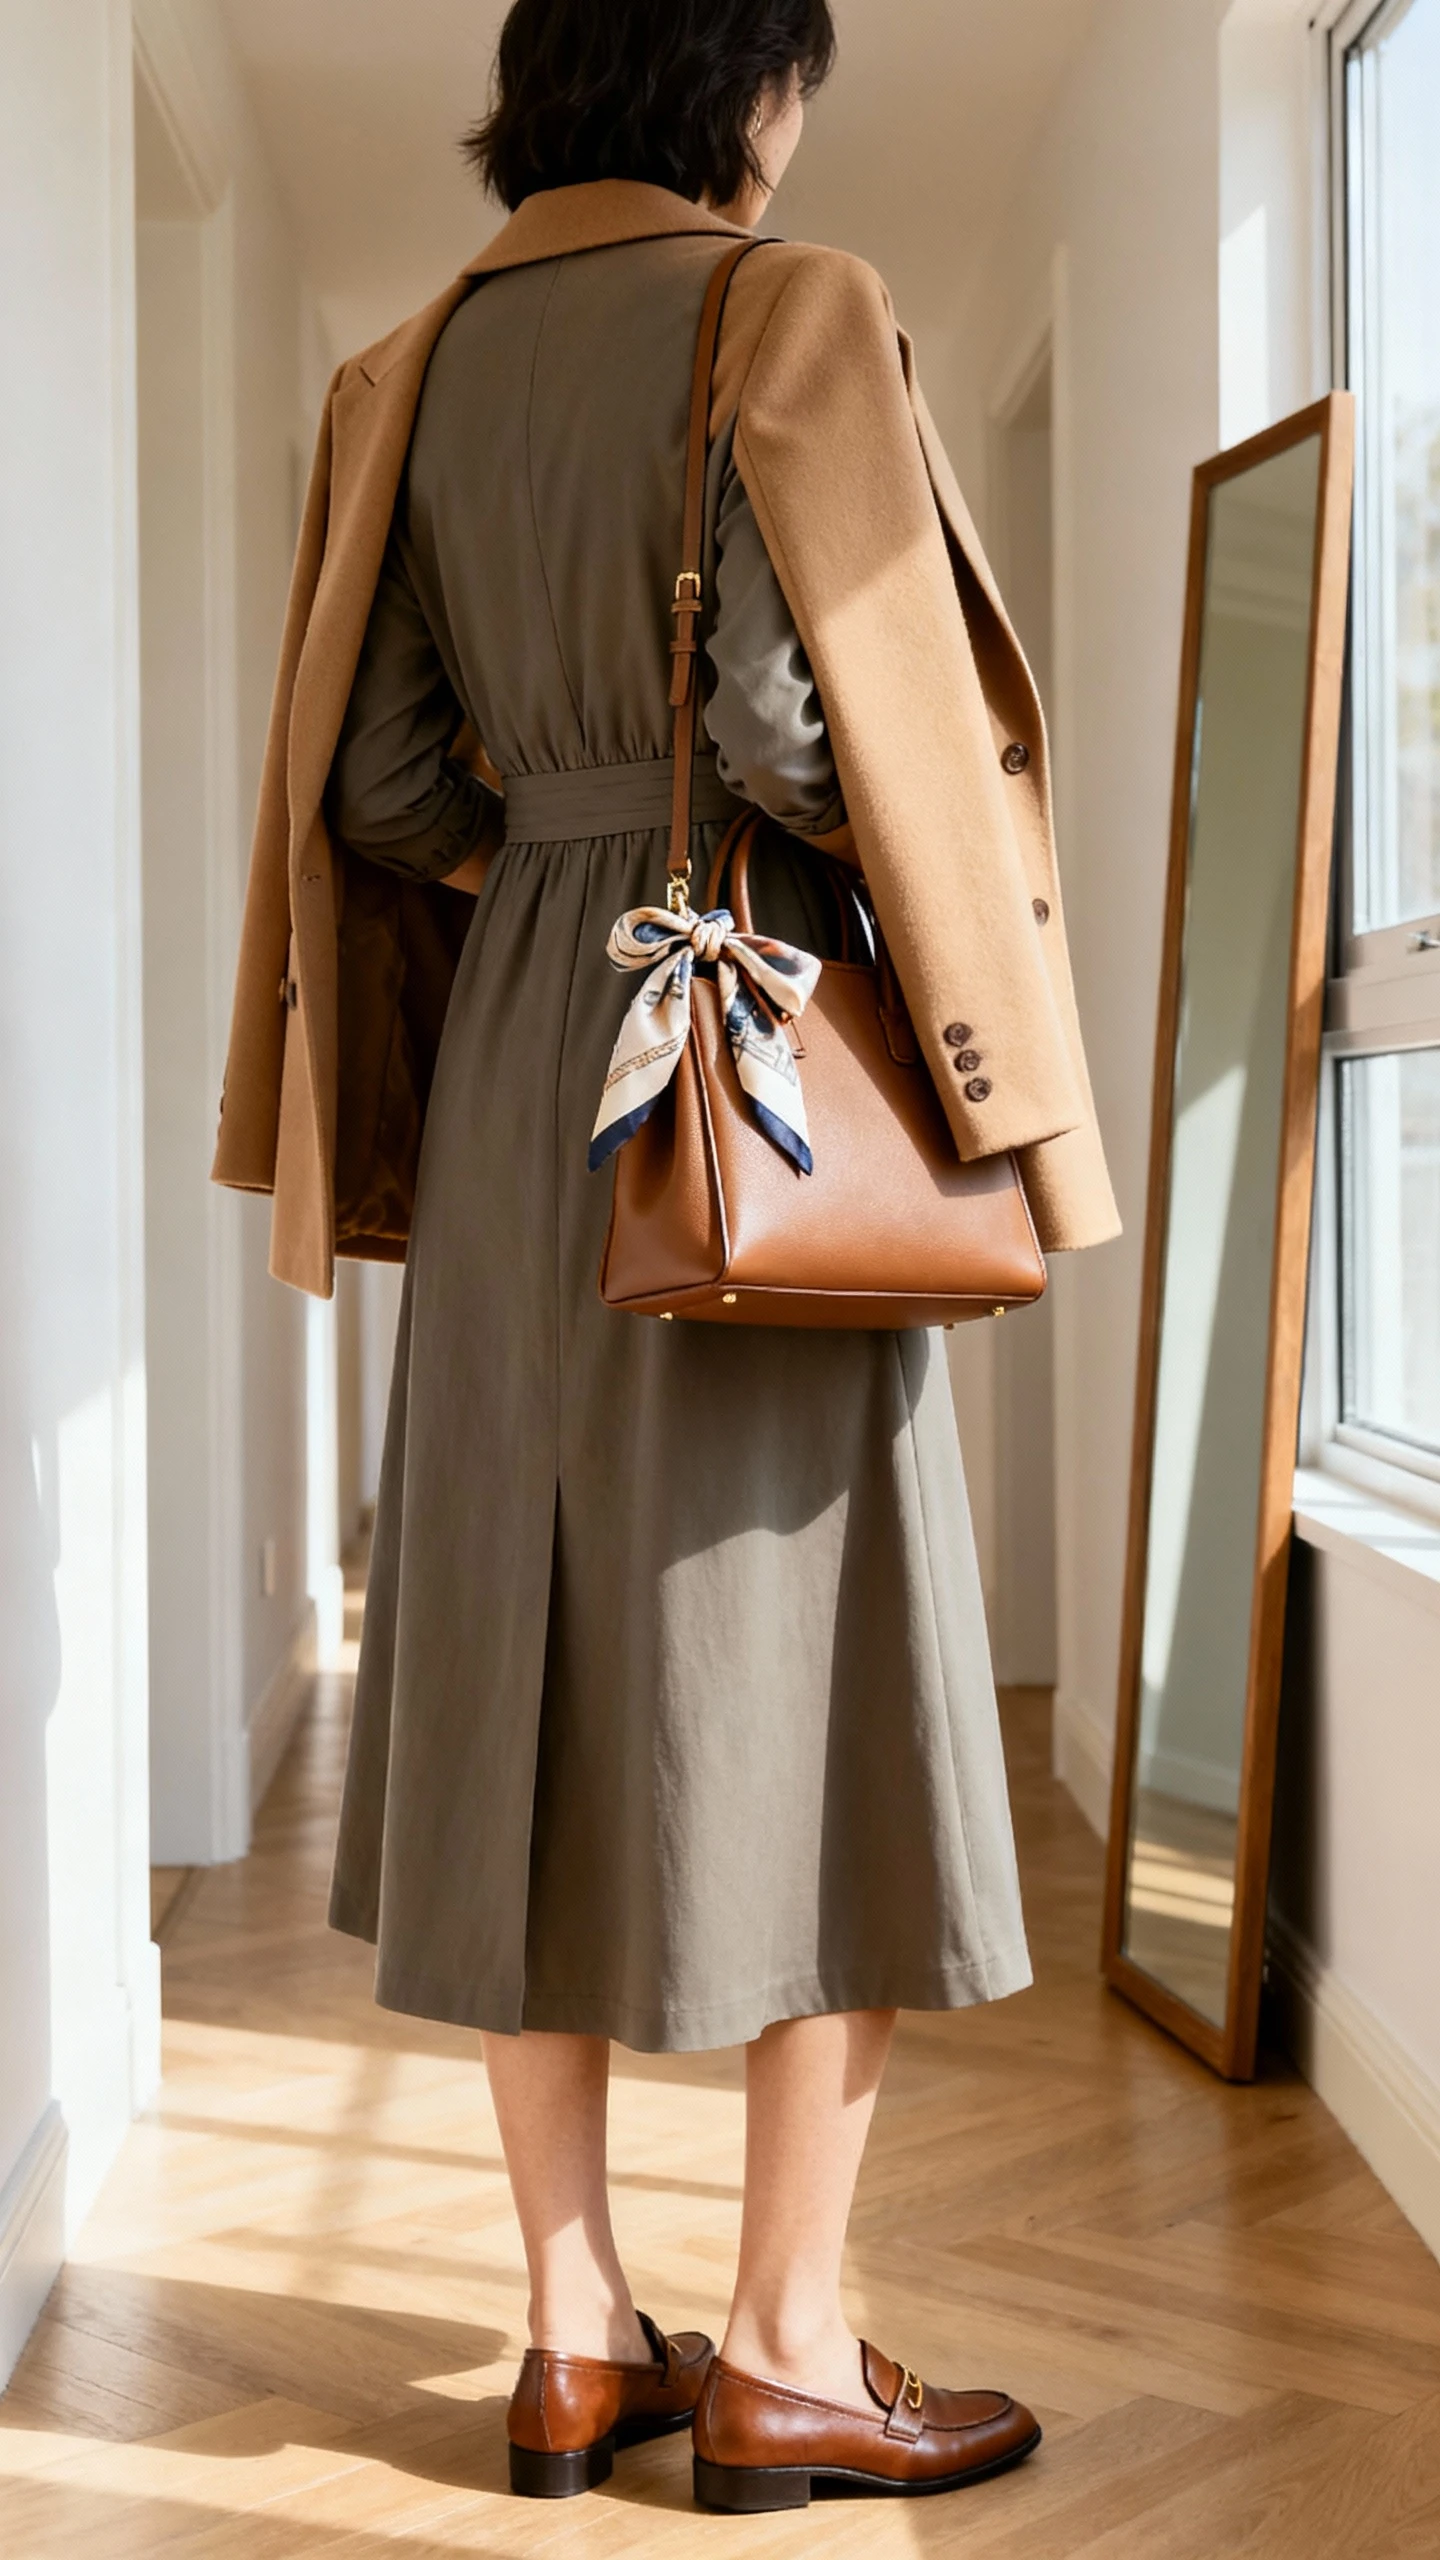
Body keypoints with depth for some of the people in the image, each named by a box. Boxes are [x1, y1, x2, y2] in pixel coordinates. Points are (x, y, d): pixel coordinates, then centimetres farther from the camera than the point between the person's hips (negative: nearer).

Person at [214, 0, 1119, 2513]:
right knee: (803, 1674, 2)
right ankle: (785, 2353, 9)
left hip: (511, 1069, 6)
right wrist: (958, 892, 0)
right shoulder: (788, 314, -7)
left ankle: (575, 2335, 15)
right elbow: (801, 710, -18)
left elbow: (375, 781, 7)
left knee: (536, 1681, 8)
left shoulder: (417, 373, 12)